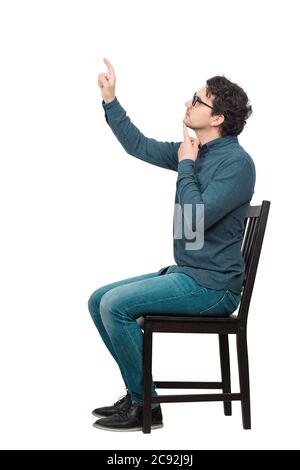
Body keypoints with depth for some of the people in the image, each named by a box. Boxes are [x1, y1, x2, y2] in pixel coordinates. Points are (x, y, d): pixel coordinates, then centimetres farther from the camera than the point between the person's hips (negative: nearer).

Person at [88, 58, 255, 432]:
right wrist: (110, 100, 11)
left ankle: (145, 406, -6)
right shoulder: (194, 149, 9)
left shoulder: (237, 163, -18)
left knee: (115, 306, -19)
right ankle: (138, 392, 11)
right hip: (185, 272, 9)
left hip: (212, 286, -9)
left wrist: (185, 165, -14)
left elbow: (195, 219, -26)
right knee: (99, 301, 7)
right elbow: (139, 146, 19)